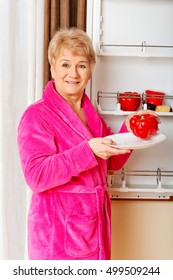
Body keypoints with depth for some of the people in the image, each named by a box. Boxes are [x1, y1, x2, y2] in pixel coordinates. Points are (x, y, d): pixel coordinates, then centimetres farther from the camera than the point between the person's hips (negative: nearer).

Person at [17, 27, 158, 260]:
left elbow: (112, 162, 15)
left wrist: (128, 129, -2)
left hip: (95, 222, 7)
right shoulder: (37, 115, -13)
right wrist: (88, 151, -30)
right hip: (58, 228, -7)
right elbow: (36, 176, -23)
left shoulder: (91, 114, 9)